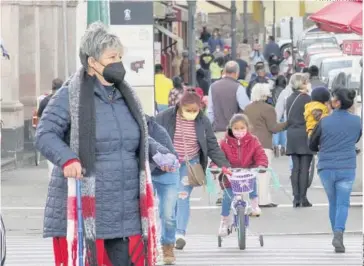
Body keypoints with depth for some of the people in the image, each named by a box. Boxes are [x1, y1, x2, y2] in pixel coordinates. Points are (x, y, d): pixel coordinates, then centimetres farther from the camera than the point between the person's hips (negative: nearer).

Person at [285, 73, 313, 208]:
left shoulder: (290, 99, 11)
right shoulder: (306, 98, -10)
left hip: (292, 136, 6)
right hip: (305, 135, -6)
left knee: (295, 168, 7)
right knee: (304, 168, -3)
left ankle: (296, 198, 4)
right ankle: (303, 198, -4)